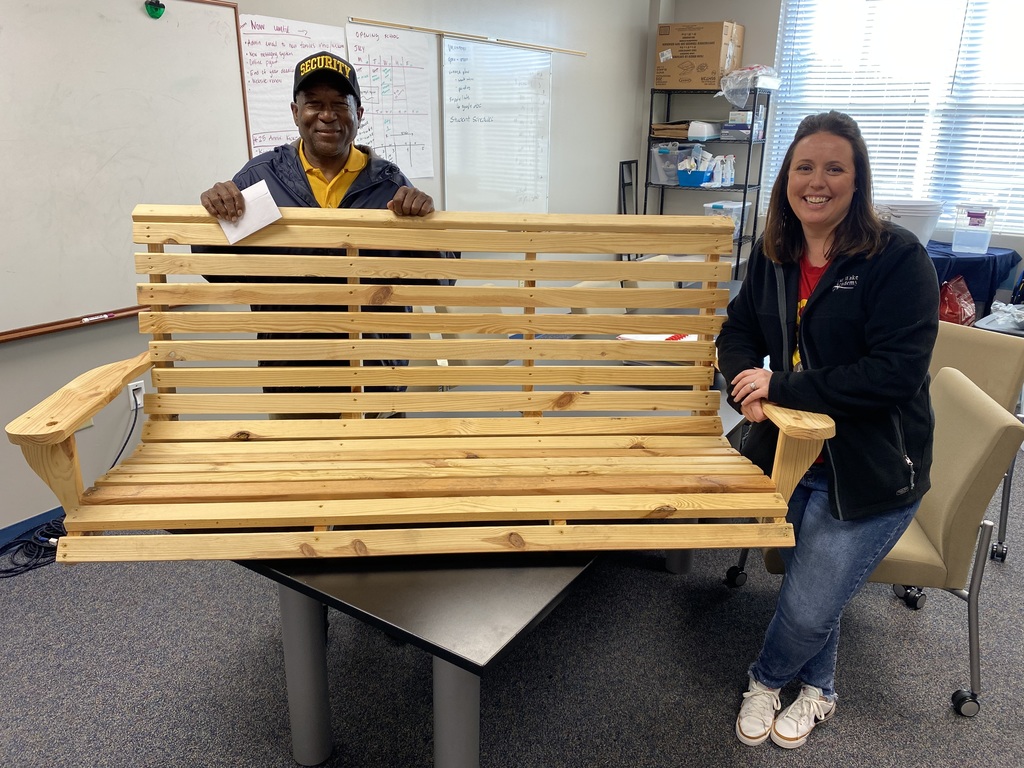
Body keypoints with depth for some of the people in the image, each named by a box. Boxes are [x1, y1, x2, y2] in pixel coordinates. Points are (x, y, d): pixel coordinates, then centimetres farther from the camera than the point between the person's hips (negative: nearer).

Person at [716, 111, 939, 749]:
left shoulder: (898, 257, -17)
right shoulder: (774, 254, 1)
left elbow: (897, 373, -25)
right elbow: (740, 331, 9)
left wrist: (782, 387, -25)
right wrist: (746, 382, -13)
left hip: (869, 473, -5)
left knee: (808, 610, 3)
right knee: (810, 588, 20)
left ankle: (767, 679, 38)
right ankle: (817, 690, 49)